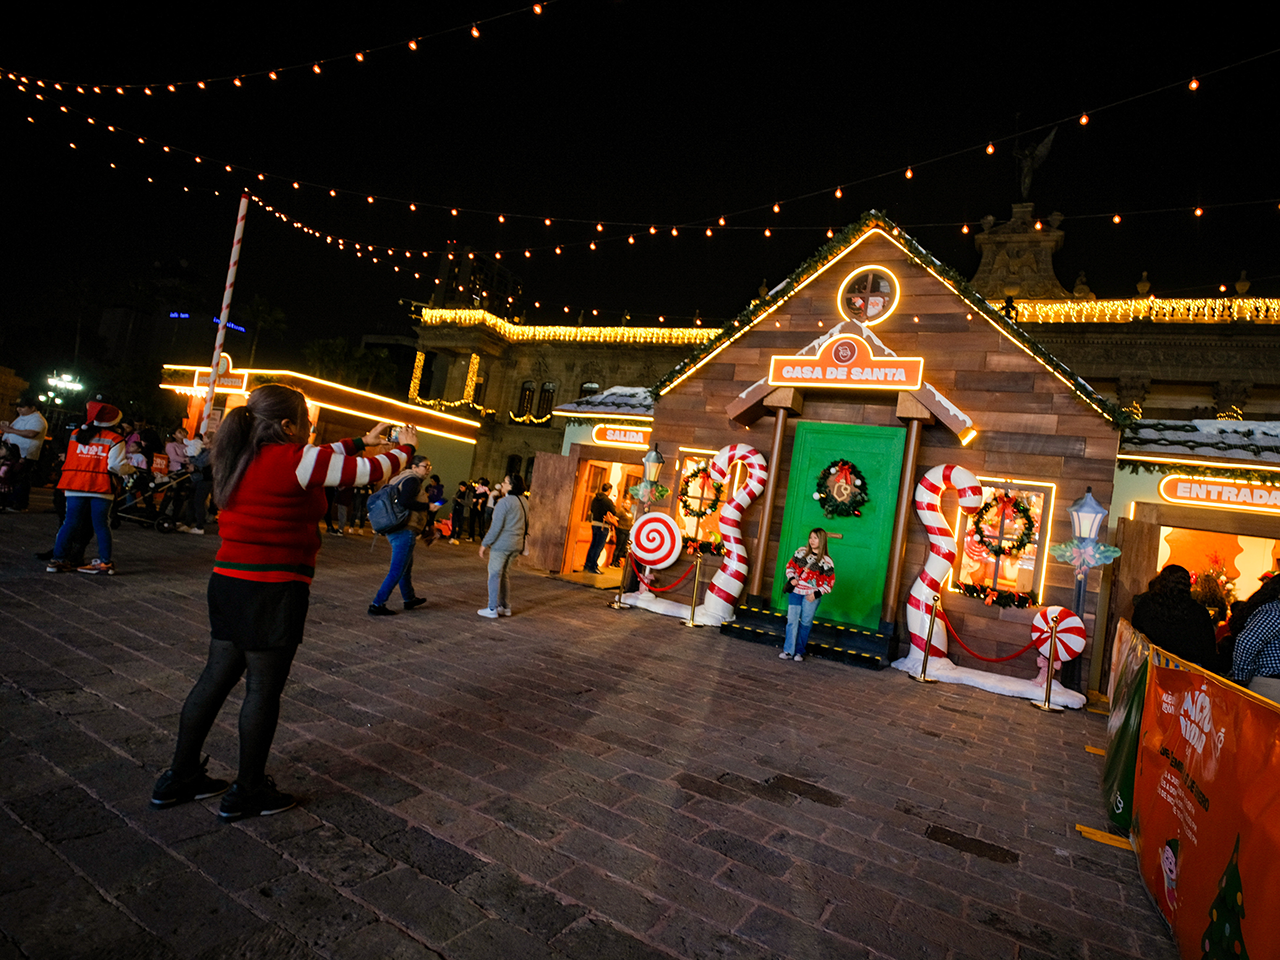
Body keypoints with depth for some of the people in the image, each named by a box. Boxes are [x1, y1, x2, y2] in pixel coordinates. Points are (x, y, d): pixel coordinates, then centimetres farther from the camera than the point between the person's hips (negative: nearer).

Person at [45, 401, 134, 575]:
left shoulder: (75, 435, 10)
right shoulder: (114, 440, -5)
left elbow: (70, 460, 18)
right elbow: (117, 466, -10)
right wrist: (131, 469, 5)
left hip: (75, 486, 4)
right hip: (101, 488, -3)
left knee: (70, 523, 10)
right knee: (101, 525, 2)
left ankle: (58, 559, 9)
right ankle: (105, 561, 5)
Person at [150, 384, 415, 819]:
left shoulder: (244, 457, 9)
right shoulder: (293, 459, -16)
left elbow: (321, 458, 23)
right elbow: (371, 471, -9)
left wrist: (362, 441, 28)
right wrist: (405, 448, 9)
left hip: (228, 583, 9)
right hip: (273, 592, -9)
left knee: (216, 679, 18)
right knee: (264, 689, 5)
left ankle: (180, 777, 31)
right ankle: (248, 791, 20)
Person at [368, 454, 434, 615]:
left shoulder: (402, 478, 19)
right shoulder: (413, 479, -12)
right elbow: (405, 501, -26)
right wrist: (428, 506, -19)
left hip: (394, 530, 11)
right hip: (405, 531, -11)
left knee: (406, 567, 23)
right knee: (397, 571, -6)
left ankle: (409, 599, 38)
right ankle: (377, 605, -4)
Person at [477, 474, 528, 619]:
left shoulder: (504, 502, -15)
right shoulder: (524, 502, 10)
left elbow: (496, 526, -17)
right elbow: (525, 525, 15)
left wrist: (485, 543, -11)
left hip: (501, 543, -8)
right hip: (516, 545, 8)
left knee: (495, 575, 0)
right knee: (505, 574, 17)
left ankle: (492, 609, 2)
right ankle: (505, 607, 21)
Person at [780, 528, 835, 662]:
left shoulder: (826, 561, -6)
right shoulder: (801, 552, 3)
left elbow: (830, 581, -3)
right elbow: (790, 565, 12)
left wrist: (817, 593, -12)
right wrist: (791, 578, -5)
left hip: (811, 596, -2)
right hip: (795, 592, 2)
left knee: (805, 623, 6)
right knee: (792, 621, -1)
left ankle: (799, 651, 18)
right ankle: (788, 651, 4)